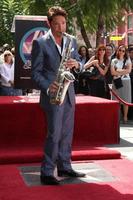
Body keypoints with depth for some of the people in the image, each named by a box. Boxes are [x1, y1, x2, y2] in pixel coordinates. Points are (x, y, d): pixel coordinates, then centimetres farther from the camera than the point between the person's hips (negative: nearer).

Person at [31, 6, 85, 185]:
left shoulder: (72, 41, 10)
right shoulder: (40, 43, -7)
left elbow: (79, 64, 15)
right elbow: (35, 72, -7)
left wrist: (76, 64, -9)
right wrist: (48, 86, -23)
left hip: (69, 94, 6)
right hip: (52, 95, -6)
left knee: (67, 134, 12)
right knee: (54, 134, -7)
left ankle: (65, 167, 24)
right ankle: (46, 173, 2)